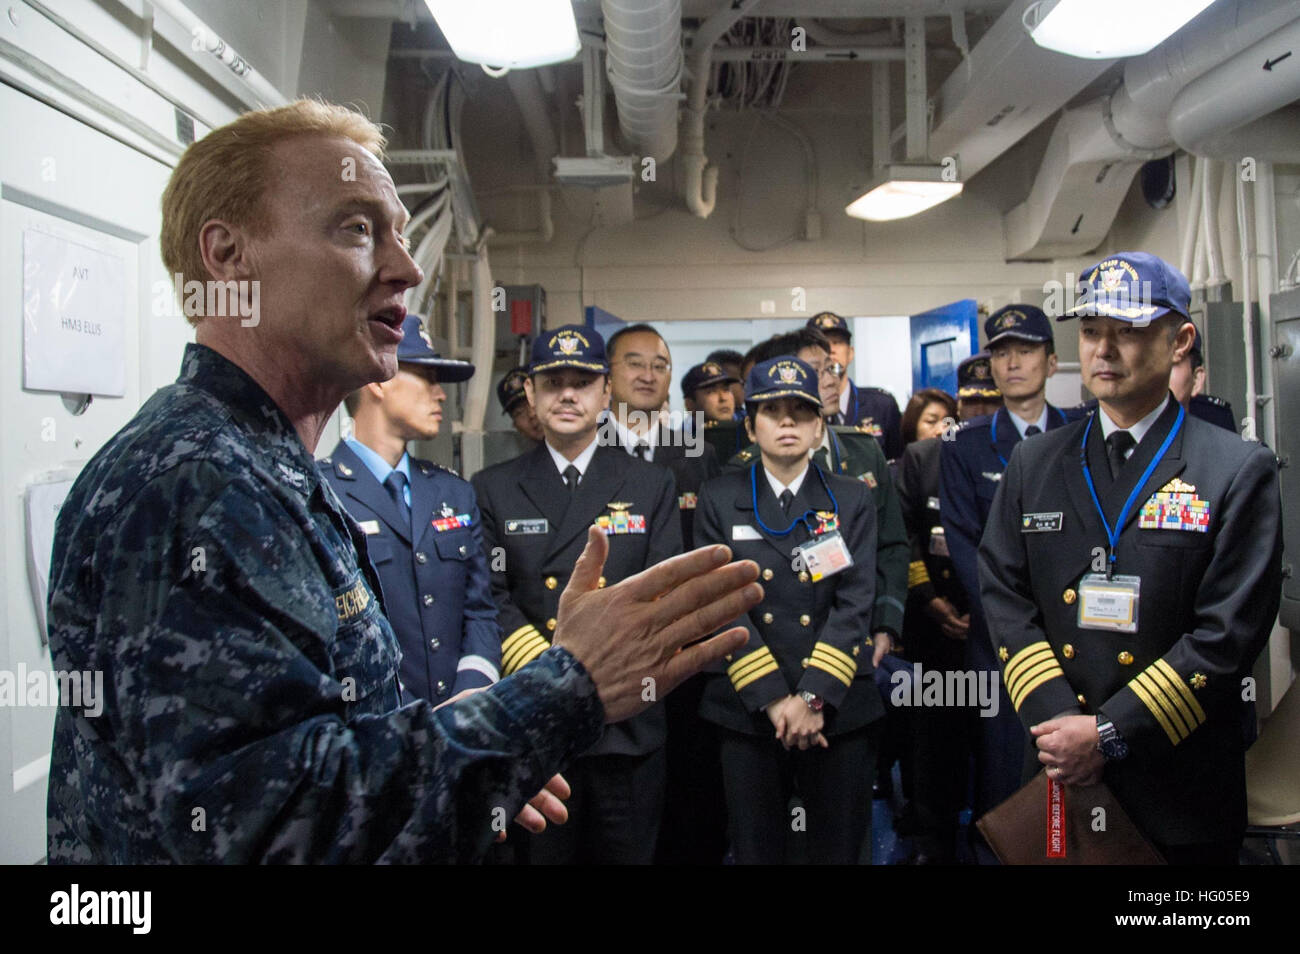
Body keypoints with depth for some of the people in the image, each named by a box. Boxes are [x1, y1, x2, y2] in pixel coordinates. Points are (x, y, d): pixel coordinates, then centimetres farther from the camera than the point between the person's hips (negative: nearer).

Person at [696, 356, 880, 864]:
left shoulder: (852, 499, 5)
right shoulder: (720, 499, 4)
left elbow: (855, 603, -4)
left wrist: (813, 697, -15)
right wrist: (773, 699, -13)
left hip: (838, 709, 0)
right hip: (749, 710, 0)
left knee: (837, 850, 10)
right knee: (756, 851, 10)